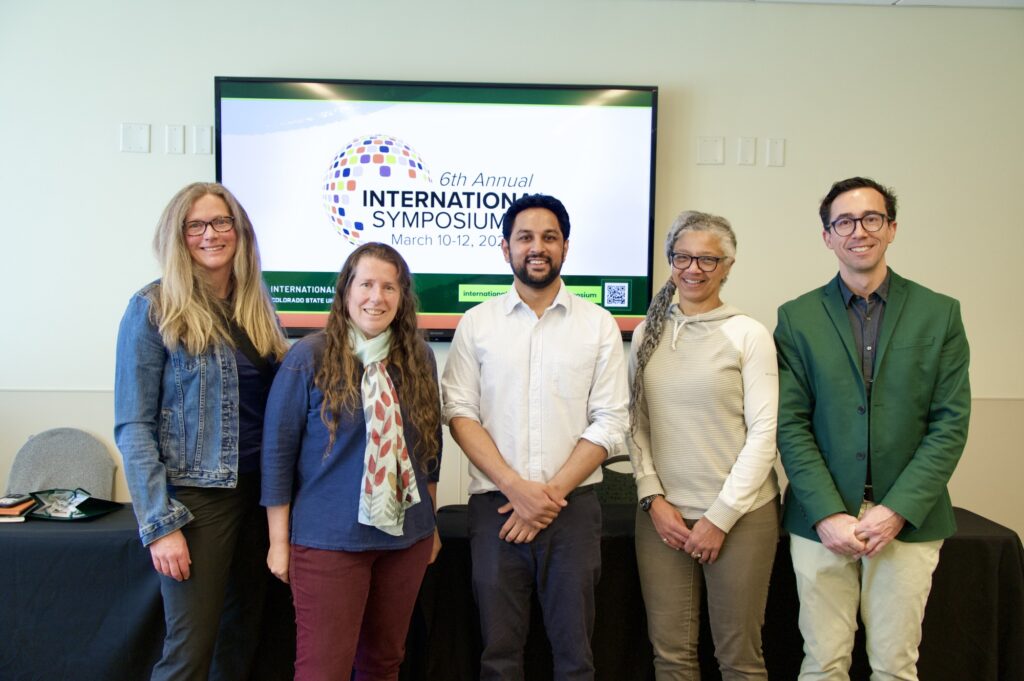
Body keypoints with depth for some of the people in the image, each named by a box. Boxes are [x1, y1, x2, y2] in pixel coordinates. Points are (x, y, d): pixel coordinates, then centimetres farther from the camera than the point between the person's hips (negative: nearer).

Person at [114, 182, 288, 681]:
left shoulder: (255, 306, 8)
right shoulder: (154, 308, -7)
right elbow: (133, 427, -10)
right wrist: (160, 523, -15)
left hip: (259, 490, 5)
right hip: (197, 495, -5)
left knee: (243, 630, 15)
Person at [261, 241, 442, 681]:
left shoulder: (419, 358, 3)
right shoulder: (309, 357, -9)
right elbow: (277, 451, -6)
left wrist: (430, 523, 14)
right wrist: (279, 540, -5)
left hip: (407, 537, 4)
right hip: (328, 540, -4)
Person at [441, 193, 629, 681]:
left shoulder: (598, 324, 3)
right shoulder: (477, 324, 5)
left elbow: (609, 423, -1)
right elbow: (459, 413, -1)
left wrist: (552, 492, -9)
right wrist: (516, 486, -11)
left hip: (572, 506, 0)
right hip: (494, 506, 0)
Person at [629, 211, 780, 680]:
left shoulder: (748, 334, -4)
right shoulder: (647, 332, 7)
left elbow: (764, 433, -7)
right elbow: (635, 424, 7)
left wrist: (720, 517, -9)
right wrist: (653, 499, -3)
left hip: (739, 515, -3)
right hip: (663, 515, 3)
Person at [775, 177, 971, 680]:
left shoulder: (939, 313, 4)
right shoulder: (797, 318, 3)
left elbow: (951, 423, -1)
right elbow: (790, 424, -2)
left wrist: (898, 510, -10)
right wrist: (828, 514, -10)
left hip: (908, 520, 1)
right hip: (820, 521, 0)